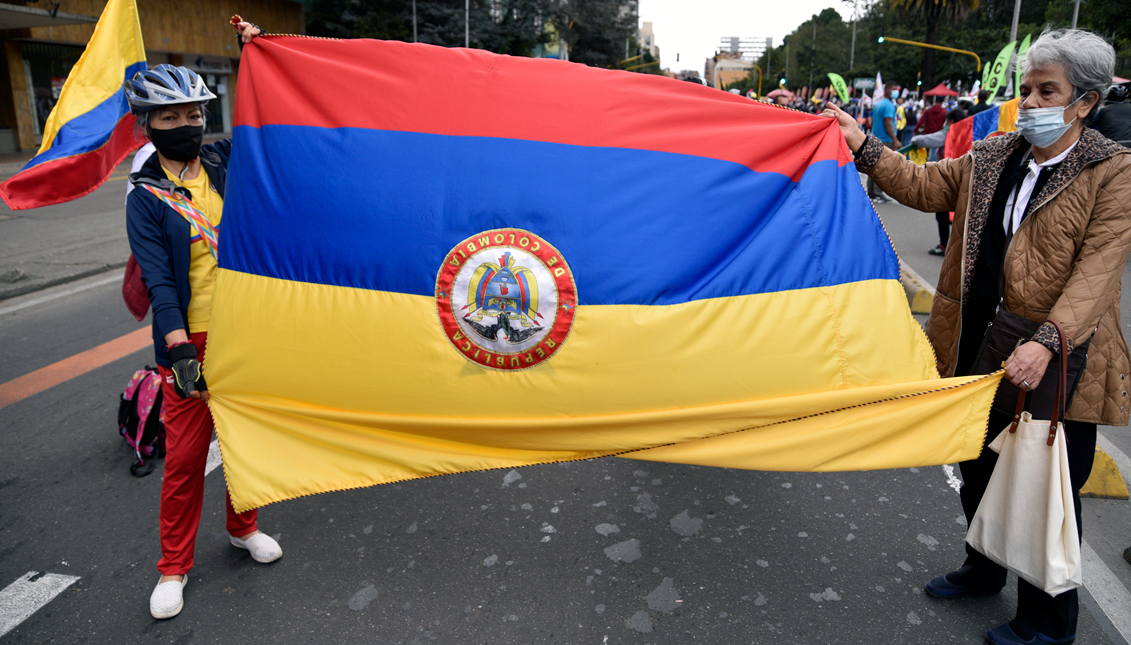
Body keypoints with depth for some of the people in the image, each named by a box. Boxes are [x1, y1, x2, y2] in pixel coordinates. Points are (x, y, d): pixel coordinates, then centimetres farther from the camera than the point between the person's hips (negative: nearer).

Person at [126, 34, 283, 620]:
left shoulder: (224, 162, 5)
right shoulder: (145, 197, -5)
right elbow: (158, 278, -13)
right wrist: (179, 348, -23)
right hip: (192, 340, -3)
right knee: (185, 454, 2)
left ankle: (243, 526, 36)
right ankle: (173, 566, 19)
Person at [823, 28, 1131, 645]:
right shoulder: (991, 158, 4)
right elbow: (924, 185, 8)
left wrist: (1048, 342, -33)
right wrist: (864, 148, -5)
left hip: (1057, 363, -5)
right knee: (977, 470, 21)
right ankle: (983, 569, 46)